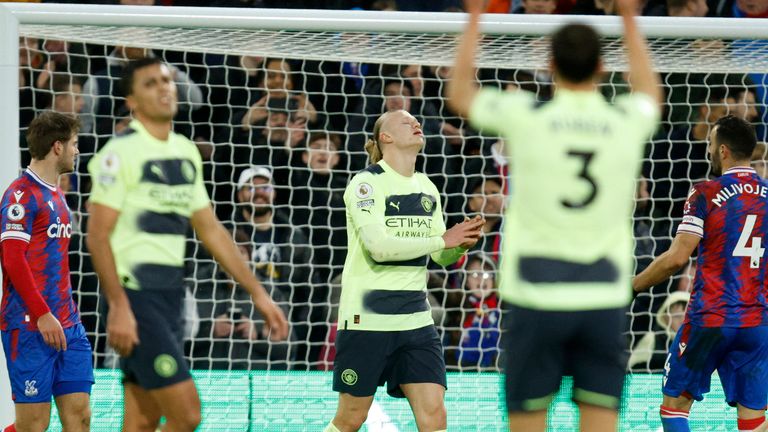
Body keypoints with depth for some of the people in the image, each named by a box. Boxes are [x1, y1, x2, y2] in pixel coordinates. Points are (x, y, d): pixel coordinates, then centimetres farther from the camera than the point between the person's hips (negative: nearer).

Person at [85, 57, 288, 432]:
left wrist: (257, 293, 17)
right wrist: (118, 308, -21)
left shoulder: (186, 152, 14)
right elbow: (97, 236, -13)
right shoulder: (121, 152, -9)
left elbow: (210, 230, 20)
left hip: (170, 296, 8)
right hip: (135, 294, -8)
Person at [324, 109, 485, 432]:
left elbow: (441, 257, 15)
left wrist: (461, 243, -7)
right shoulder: (366, 183, -9)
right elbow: (379, 246, -22)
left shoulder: (427, 189, 11)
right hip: (367, 317, -5)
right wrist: (442, 239, -19)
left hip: (415, 317, 5)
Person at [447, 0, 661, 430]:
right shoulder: (626, 121, 1)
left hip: (536, 298, -1)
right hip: (604, 299, 2)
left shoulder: (525, 116, -5)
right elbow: (651, 94, 28)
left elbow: (460, 94, 16)